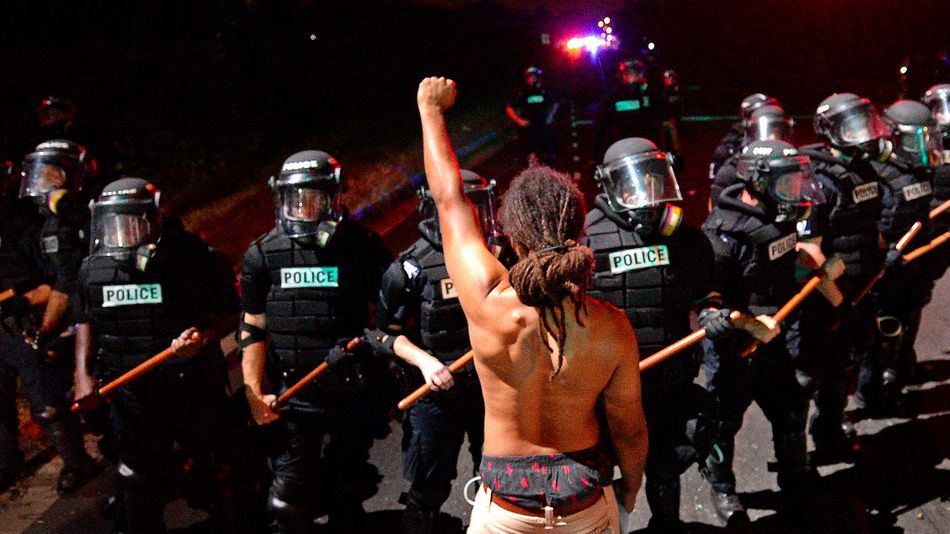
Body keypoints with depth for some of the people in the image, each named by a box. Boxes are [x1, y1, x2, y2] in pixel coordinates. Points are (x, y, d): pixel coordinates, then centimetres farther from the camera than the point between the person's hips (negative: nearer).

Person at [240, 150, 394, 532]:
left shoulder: (362, 247, -5)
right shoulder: (263, 254, 0)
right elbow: (253, 331, 4)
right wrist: (255, 393, -3)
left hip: (354, 395, 0)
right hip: (293, 396, 1)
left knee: (347, 490, 17)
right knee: (290, 498, 5)